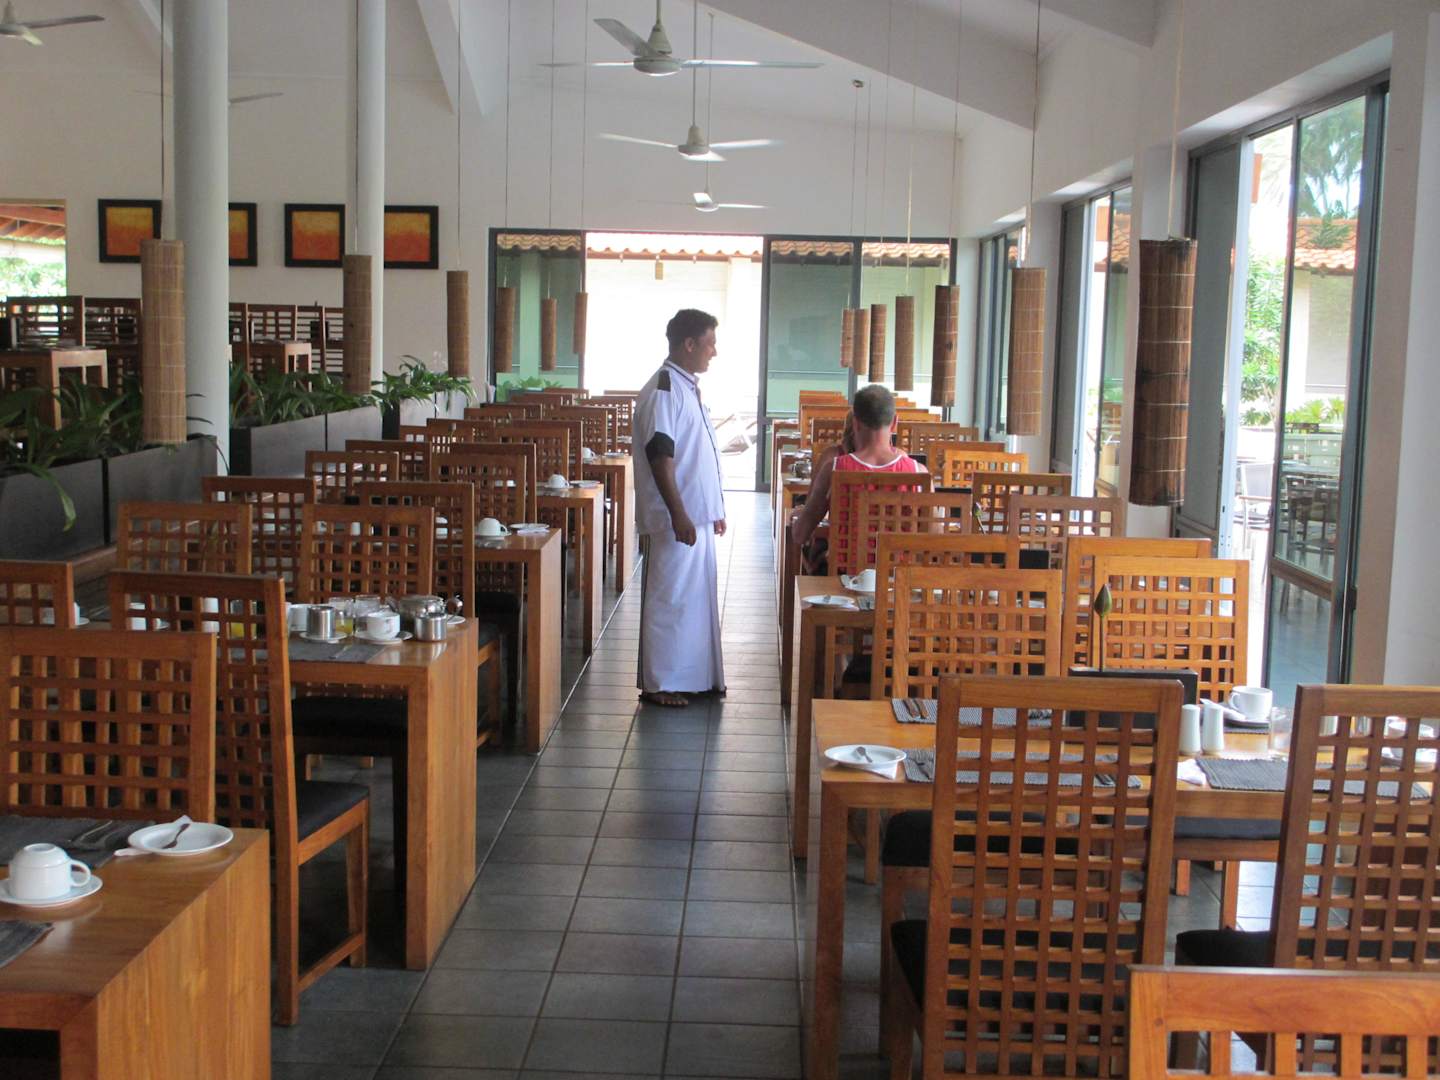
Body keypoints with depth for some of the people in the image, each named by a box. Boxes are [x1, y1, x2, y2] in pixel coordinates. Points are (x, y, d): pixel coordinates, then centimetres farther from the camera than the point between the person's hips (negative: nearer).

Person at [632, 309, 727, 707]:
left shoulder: (688, 387, 15)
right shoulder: (663, 391, -15)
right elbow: (660, 457, -21)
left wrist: (715, 511, 21)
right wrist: (679, 515, -24)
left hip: (698, 516, 10)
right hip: (676, 520, -10)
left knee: (698, 596, 14)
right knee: (670, 599, -3)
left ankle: (697, 677, 24)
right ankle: (659, 684, 6)